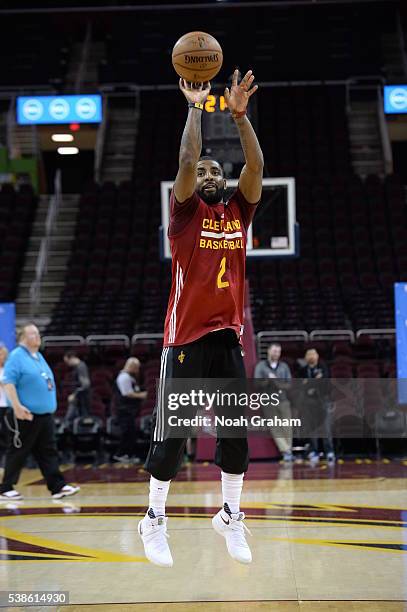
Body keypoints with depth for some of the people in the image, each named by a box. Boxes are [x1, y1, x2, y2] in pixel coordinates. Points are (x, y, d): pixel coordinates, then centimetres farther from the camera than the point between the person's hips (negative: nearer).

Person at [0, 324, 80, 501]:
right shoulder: (16, 357, -9)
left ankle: (57, 486, 6)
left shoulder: (39, 357, 17)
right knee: (18, 452, -1)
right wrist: (17, 406, -24)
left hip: (45, 414, 8)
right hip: (26, 414, -8)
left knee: (48, 452, 6)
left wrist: (51, 404, 22)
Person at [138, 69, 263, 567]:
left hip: (228, 336, 4)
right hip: (186, 338, -4)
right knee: (171, 433, -1)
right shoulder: (186, 211, 1)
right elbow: (186, 161, -14)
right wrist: (195, 108, -10)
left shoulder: (239, 211, 11)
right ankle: (154, 519, 11)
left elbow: (256, 167, -3)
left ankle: (230, 516, 19)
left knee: (236, 431, 6)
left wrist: (239, 114, -10)